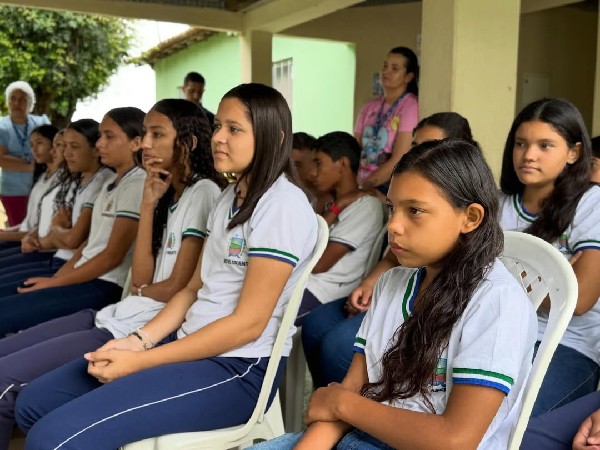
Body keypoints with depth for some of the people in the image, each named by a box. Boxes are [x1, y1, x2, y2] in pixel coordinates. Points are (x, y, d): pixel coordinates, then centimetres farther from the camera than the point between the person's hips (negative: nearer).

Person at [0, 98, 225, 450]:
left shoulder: (205, 192, -12)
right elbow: (141, 278, 4)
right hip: (121, 315, 9)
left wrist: (141, 292, 7)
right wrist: (149, 202, 0)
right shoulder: (169, 194, 15)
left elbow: (177, 288, -14)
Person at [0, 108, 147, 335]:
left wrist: (53, 283, -10)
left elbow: (113, 256, -16)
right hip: (84, 277, 9)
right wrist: (55, 277, 6)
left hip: (104, 286, -9)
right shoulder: (111, 183, 16)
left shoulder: (136, 185, -13)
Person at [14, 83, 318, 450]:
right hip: (191, 344, 9)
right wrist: (139, 340, -3)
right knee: (32, 404, 5)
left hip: (239, 368, -9)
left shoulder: (284, 205, -15)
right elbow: (194, 288, 14)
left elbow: (248, 322, -18)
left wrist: (140, 362, -15)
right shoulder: (230, 196, 15)